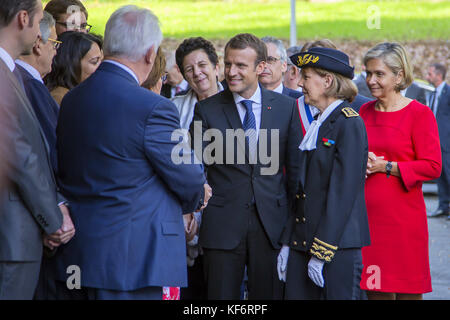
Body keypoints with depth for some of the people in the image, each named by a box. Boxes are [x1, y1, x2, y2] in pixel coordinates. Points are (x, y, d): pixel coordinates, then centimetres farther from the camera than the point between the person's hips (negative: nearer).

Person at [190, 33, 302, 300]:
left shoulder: (287, 107, 6)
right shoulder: (207, 110, 2)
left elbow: (295, 167, 8)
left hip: (272, 224, 1)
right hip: (222, 225, -1)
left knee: (270, 294, 4)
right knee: (222, 295, 1)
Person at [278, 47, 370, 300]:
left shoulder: (349, 124, -10)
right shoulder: (316, 126, 15)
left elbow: (344, 192, -15)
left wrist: (321, 253, -17)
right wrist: (287, 243, 11)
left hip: (339, 244, -8)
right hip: (302, 241, 8)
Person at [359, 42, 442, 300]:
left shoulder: (419, 114, -6)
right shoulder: (364, 112, 11)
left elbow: (432, 167, -10)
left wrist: (385, 167, -14)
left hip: (403, 218, -5)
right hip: (366, 216, 5)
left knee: (408, 292, -1)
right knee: (376, 289, 7)